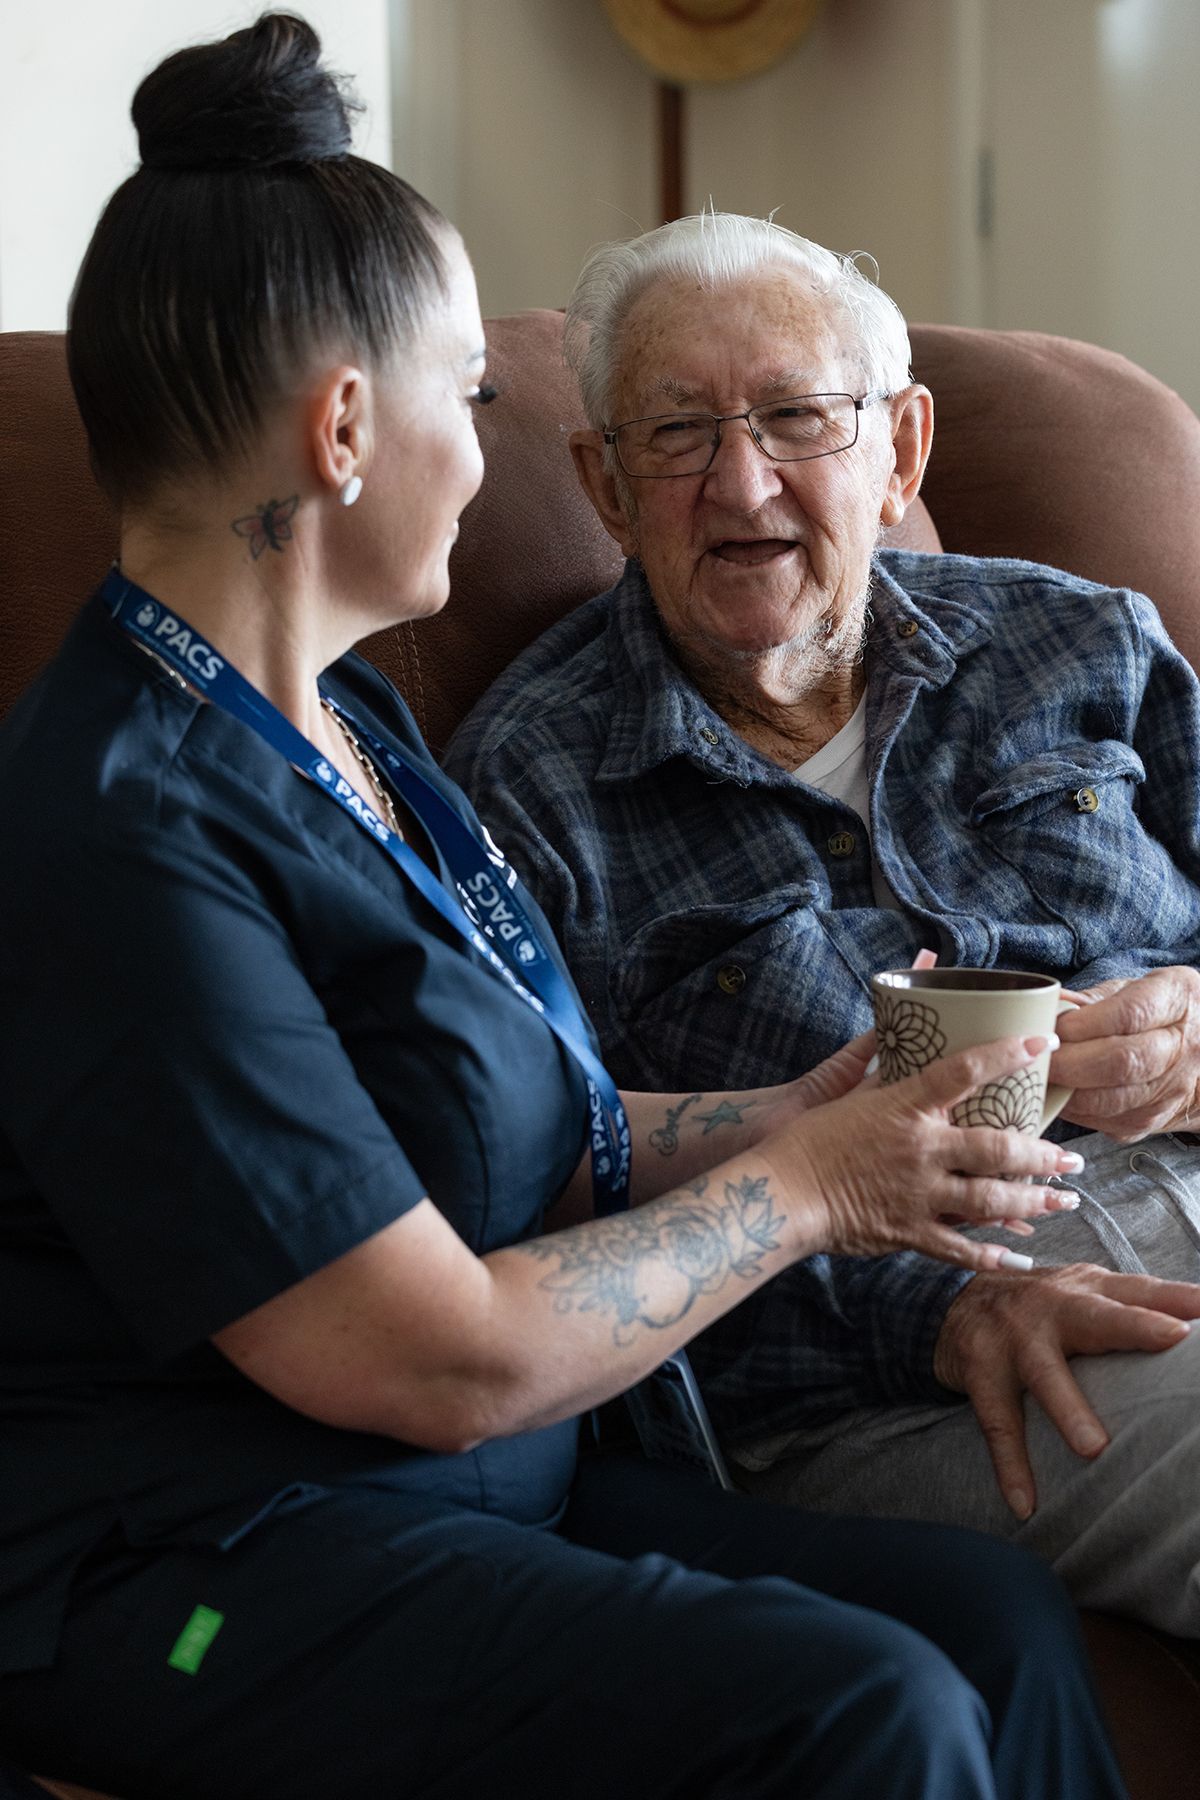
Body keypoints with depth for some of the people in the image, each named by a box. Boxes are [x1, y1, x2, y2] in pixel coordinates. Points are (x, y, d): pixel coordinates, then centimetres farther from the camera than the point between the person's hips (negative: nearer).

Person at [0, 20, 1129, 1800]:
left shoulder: (350, 718, 12)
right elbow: (451, 1362, -19)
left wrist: (800, 1110, 5)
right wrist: (796, 1188, -7)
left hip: (464, 1503, 9)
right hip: (203, 1580, -9)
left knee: (997, 1613, -4)